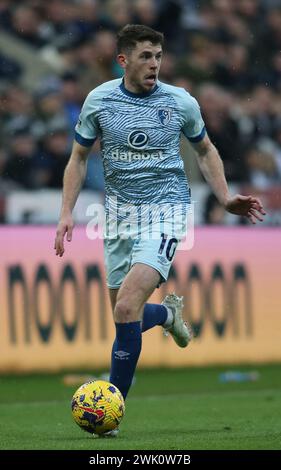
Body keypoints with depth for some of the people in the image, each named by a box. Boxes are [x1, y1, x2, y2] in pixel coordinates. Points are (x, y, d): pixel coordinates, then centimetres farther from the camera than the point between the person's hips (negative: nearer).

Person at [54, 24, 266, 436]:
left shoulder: (181, 102, -3)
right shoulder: (99, 101, -1)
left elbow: (205, 150, 14)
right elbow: (79, 158, 10)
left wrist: (226, 198, 3)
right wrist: (66, 213, 2)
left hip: (165, 207, -3)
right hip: (119, 210, 3)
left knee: (127, 307, -20)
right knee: (124, 315, 6)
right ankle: (168, 312, 43)